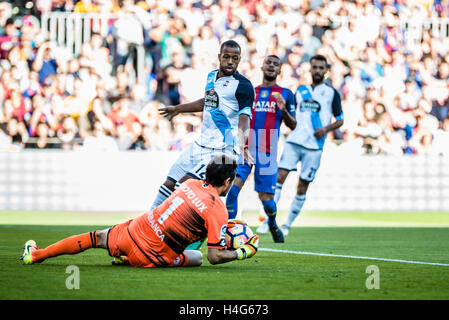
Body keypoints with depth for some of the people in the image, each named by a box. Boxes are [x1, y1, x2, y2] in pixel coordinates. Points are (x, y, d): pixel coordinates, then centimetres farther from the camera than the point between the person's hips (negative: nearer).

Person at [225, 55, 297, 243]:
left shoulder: (285, 95, 10)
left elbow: (292, 126, 8)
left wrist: (284, 110, -10)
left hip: (267, 150, -1)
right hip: (245, 146, 1)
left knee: (266, 196, 1)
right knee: (234, 186, -18)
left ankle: (272, 223, 31)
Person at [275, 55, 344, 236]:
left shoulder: (331, 93, 4)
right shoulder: (301, 90, 15)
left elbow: (340, 120, 8)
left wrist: (326, 129, -9)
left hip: (314, 146, -2)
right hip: (294, 141, 2)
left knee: (302, 187, 1)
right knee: (279, 177, -12)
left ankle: (287, 225, 12)